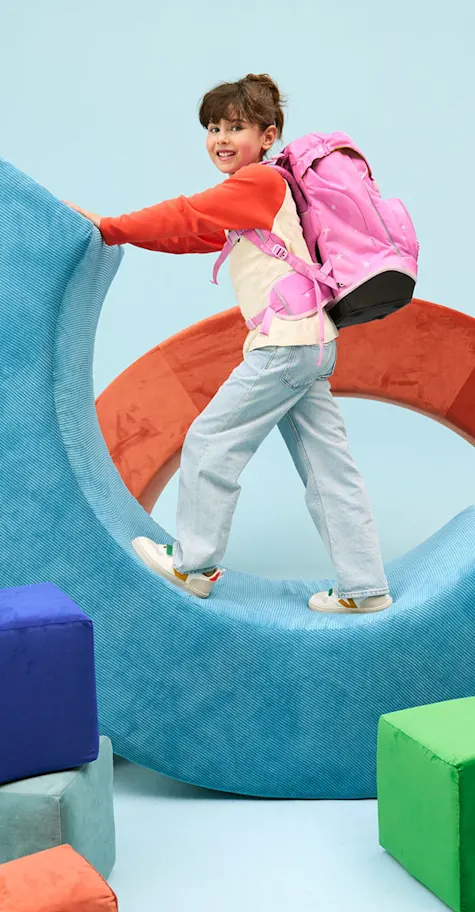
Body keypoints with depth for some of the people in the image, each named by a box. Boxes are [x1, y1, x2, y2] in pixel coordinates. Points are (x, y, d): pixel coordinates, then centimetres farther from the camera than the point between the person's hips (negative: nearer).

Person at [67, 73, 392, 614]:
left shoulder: (258, 181, -9)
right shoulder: (246, 203, 20)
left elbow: (184, 216, -12)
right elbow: (190, 236, 20)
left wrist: (110, 228, -4)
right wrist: (114, 228, 14)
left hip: (287, 343, -10)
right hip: (311, 345, 10)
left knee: (209, 442, 0)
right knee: (327, 469, 9)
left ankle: (193, 565, 12)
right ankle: (364, 587, 12)